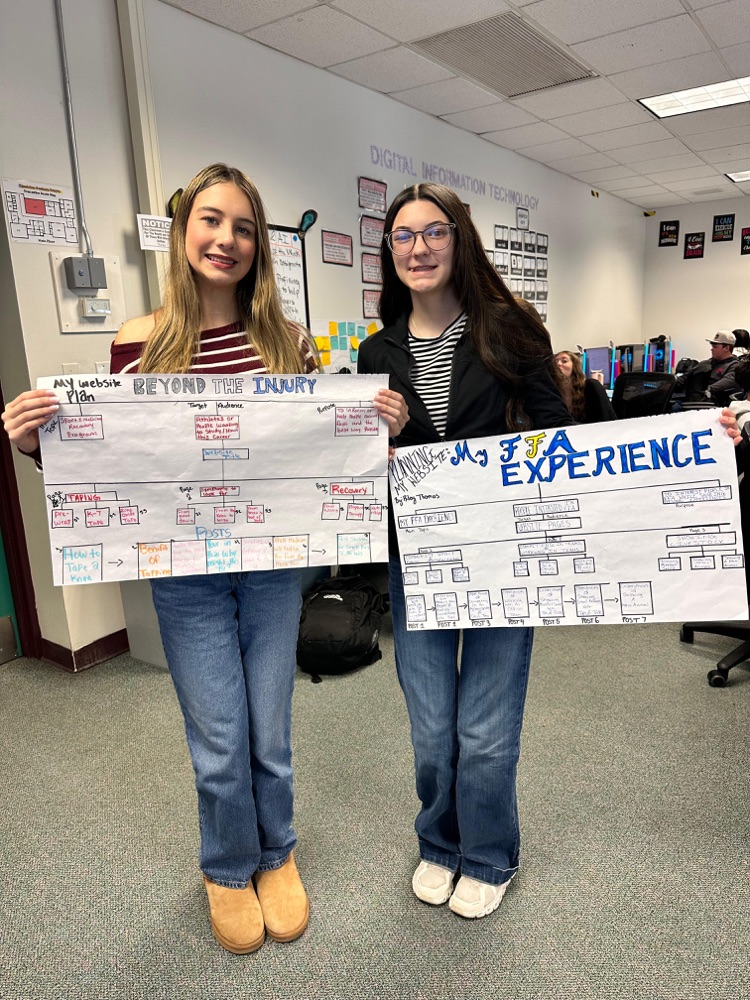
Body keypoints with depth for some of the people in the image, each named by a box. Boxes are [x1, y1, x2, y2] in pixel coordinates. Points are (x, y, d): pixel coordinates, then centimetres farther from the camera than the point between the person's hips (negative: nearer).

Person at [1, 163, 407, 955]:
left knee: (269, 734, 15)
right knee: (219, 744, 11)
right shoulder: (139, 342, -5)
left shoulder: (285, 338, 0)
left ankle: (275, 855, 45)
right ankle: (228, 869, 42)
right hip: (184, 572, -1)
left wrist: (378, 426, -11)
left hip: (272, 563, 2)